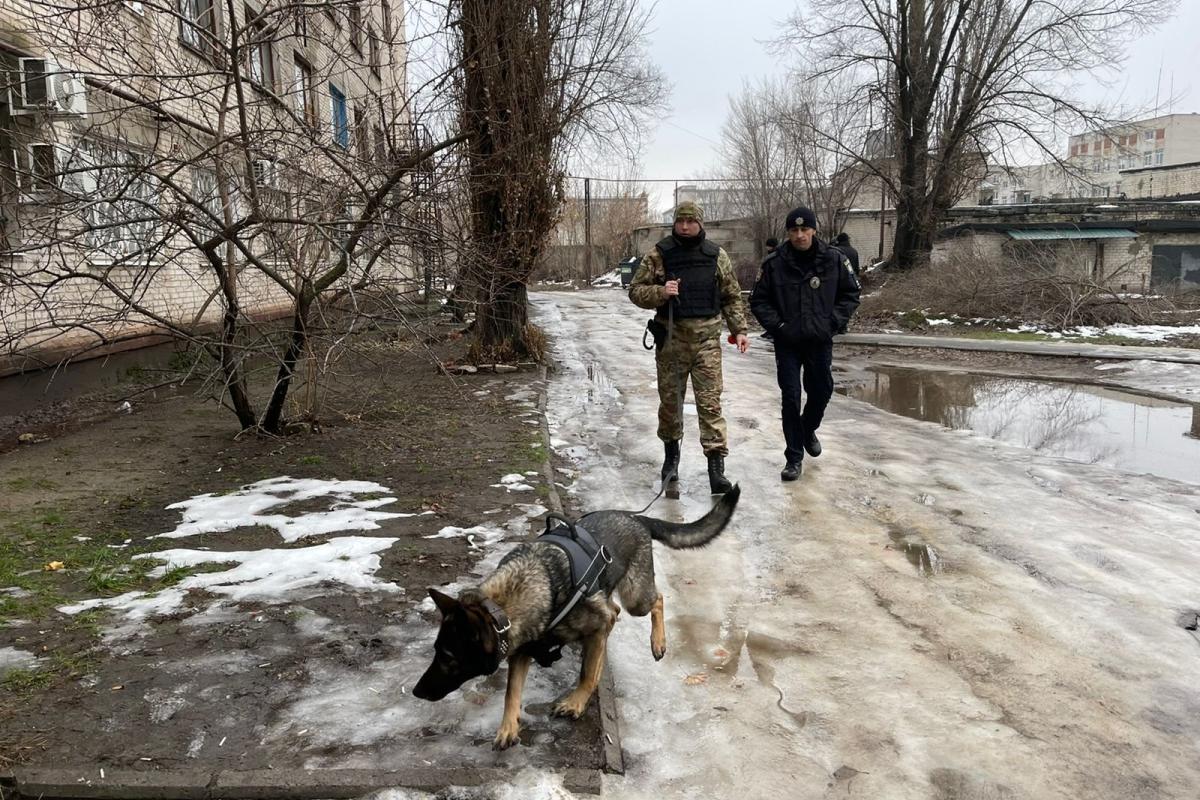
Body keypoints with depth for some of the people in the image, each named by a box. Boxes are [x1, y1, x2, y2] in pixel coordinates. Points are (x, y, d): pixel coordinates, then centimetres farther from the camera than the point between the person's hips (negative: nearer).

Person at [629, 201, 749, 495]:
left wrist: (739, 330, 5)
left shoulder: (717, 256, 7)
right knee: (670, 400, 10)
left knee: (710, 403, -5)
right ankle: (671, 454, 30)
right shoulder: (658, 255, 2)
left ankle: (716, 467, -4)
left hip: (707, 339, 0)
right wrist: (660, 292, -16)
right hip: (671, 338, 0)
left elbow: (732, 297, 13)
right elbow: (636, 291, 3)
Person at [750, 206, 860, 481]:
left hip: (820, 341, 2)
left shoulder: (834, 259, -3)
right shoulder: (775, 264, -6)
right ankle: (794, 457, 9)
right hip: (787, 343, -2)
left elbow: (850, 294, 7)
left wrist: (834, 322, -5)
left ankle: (808, 429, 45)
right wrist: (777, 325, -9)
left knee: (822, 391, 13)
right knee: (790, 398, -1)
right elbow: (759, 301, 2)